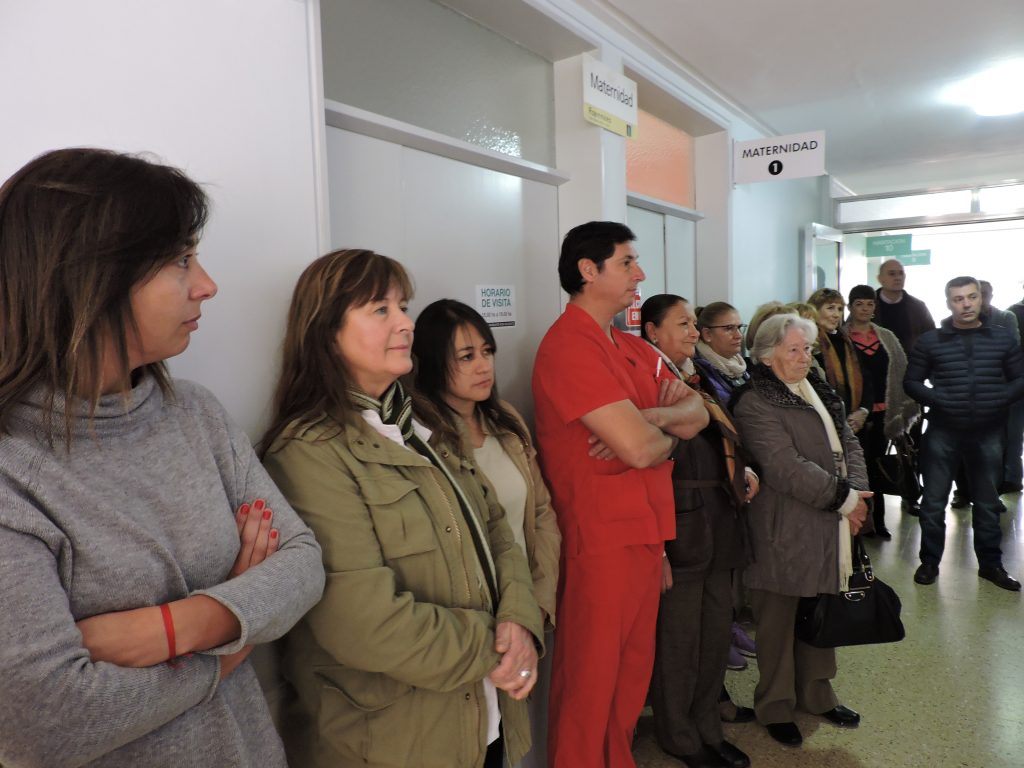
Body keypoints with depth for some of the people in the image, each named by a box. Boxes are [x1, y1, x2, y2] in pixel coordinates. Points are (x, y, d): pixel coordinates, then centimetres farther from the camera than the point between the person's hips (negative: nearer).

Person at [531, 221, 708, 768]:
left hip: (644, 532, 9)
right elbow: (640, 448, -24)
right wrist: (669, 432, -2)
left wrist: (648, 419, -15)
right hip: (598, 541, -9)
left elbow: (697, 413, 5)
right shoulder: (570, 345, -18)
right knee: (590, 682, 8)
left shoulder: (633, 348, 12)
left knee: (634, 671, 21)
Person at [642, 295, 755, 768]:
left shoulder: (699, 382, 13)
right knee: (679, 641, 8)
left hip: (720, 527, 8)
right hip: (679, 530, -8)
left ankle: (708, 728, 37)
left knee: (716, 635, 18)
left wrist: (744, 472, 1)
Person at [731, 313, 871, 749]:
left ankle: (816, 694, 38)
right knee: (780, 623, 8)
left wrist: (856, 492, -6)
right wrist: (844, 499, -15)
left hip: (829, 528, 7)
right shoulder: (754, 404, -15)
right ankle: (776, 707, 25)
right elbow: (787, 468, -21)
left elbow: (848, 441, 10)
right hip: (785, 533, -7)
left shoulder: (819, 390, 12)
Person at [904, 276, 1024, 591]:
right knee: (933, 500, 5)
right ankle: (929, 561, 18)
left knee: (988, 502, 14)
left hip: (988, 434, 2)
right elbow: (912, 382, 2)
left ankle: (990, 563, 28)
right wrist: (936, 399, -15)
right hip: (942, 432, -1)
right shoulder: (929, 341, -1)